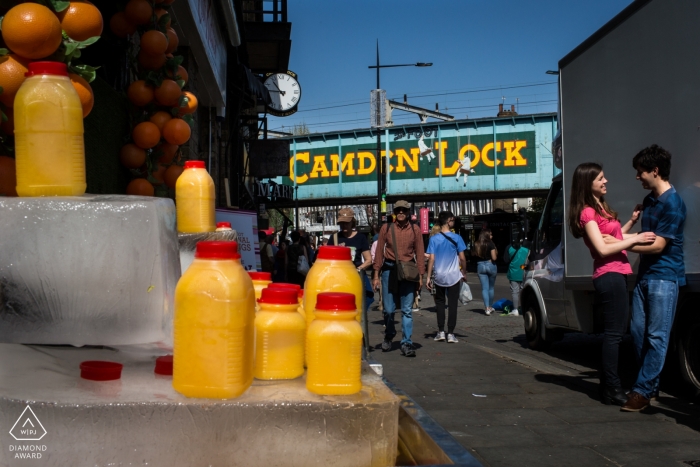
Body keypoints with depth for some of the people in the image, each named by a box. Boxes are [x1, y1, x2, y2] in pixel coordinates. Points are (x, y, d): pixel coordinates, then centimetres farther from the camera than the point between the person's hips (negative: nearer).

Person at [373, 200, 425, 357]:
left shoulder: (415, 230, 4)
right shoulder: (386, 228, 4)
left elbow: (419, 254, 5)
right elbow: (379, 252, 5)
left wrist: (420, 276, -1)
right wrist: (376, 275, 1)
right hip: (389, 270, 0)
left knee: (406, 310, -2)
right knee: (388, 309, 4)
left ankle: (406, 344, 4)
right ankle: (388, 337, 29)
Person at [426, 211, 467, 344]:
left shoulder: (434, 239, -3)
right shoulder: (456, 238, -5)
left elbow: (431, 259, -6)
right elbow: (462, 258, -3)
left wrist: (428, 277, -1)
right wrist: (464, 273, 10)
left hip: (439, 277, 1)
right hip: (454, 276, -1)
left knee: (440, 303, 15)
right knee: (452, 305, 4)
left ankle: (441, 332, 13)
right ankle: (450, 334, 3)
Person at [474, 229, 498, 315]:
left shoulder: (477, 245, 0)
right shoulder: (490, 244, -11)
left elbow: (476, 255, 3)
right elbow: (494, 257, -14)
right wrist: (495, 253, 5)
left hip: (480, 266, 2)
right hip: (490, 265, -2)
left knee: (484, 288, 2)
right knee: (491, 288, 14)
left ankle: (487, 308, -6)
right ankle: (490, 307, 24)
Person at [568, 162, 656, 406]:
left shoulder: (600, 208, 19)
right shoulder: (588, 212, -12)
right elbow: (602, 249, -19)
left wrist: (632, 222, 14)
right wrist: (634, 239, -16)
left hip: (615, 276, 10)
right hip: (610, 276, -10)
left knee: (614, 332, 13)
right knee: (613, 333, -8)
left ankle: (610, 386, 21)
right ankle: (612, 390, -4)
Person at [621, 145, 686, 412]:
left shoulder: (672, 203, -13)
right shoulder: (649, 200, 14)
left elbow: (657, 245, -16)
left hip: (664, 277, -9)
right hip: (645, 275, 9)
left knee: (657, 336, -6)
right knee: (638, 331, 9)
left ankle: (642, 391, -5)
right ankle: (651, 385, 21)